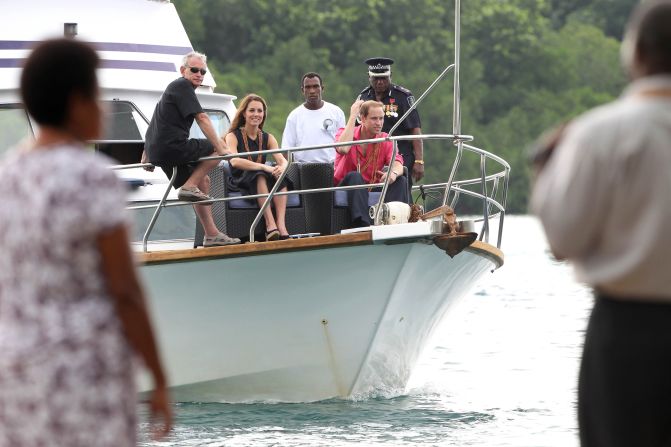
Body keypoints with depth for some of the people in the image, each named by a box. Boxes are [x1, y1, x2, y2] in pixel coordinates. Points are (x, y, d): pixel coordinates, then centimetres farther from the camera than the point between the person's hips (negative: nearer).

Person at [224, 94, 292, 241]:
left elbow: (282, 160, -1)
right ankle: (270, 224, -48)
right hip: (239, 182, -4)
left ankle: (281, 224, -42)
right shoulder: (233, 136, -1)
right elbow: (234, 161, -21)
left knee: (280, 174, -27)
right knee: (260, 175, -34)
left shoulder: (267, 138, 14)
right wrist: (264, 167, -33)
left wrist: (282, 168, -28)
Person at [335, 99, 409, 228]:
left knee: (400, 181, -17)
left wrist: (394, 173, -36)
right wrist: (352, 116, -21)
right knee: (354, 177, -34)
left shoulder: (385, 140, 6)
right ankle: (362, 225, -47)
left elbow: (397, 163, -10)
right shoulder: (345, 132, -3)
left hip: (374, 189, 3)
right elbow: (343, 149, -27)